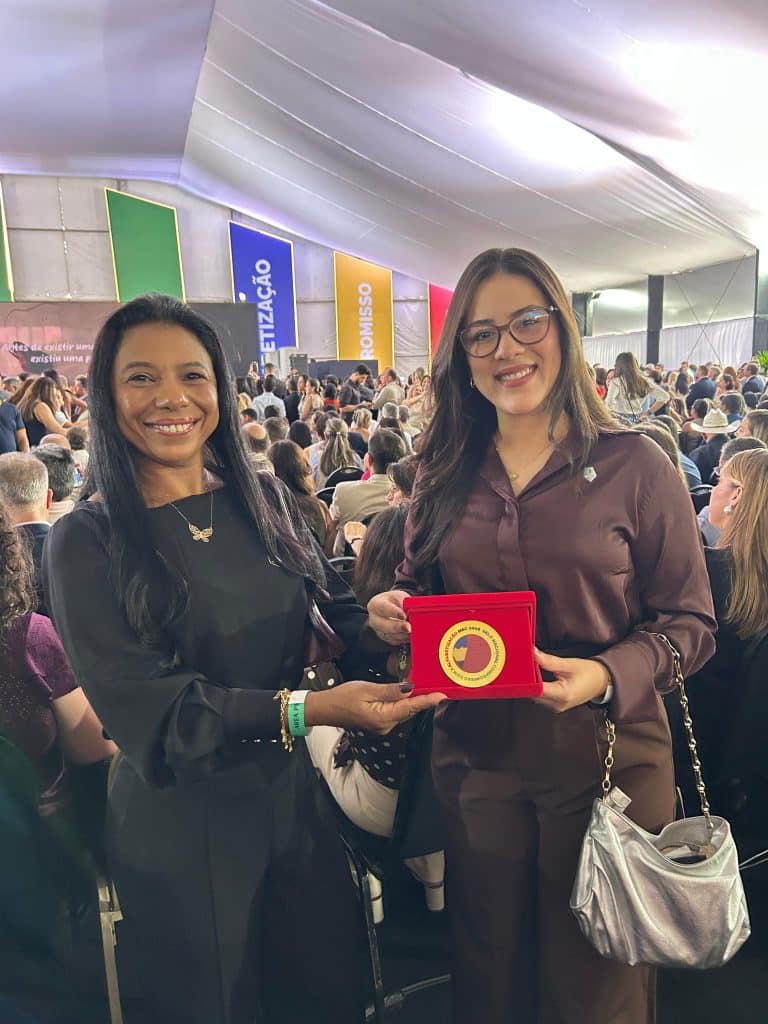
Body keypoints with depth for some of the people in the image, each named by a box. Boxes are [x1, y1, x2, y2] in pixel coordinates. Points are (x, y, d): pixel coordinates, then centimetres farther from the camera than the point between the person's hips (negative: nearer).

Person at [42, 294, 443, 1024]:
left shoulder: (266, 500, -1)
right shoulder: (87, 541, -13)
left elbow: (333, 607, 0)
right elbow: (143, 705, -19)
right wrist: (305, 710, -30)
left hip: (291, 793, 4)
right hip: (178, 824, -3)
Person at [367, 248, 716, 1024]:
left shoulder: (634, 465, -9)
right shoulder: (445, 472, 1)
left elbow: (689, 621, -6)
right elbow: (418, 583, 10)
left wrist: (609, 675, -23)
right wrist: (393, 611, -12)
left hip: (605, 753, -2)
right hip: (475, 752, 3)